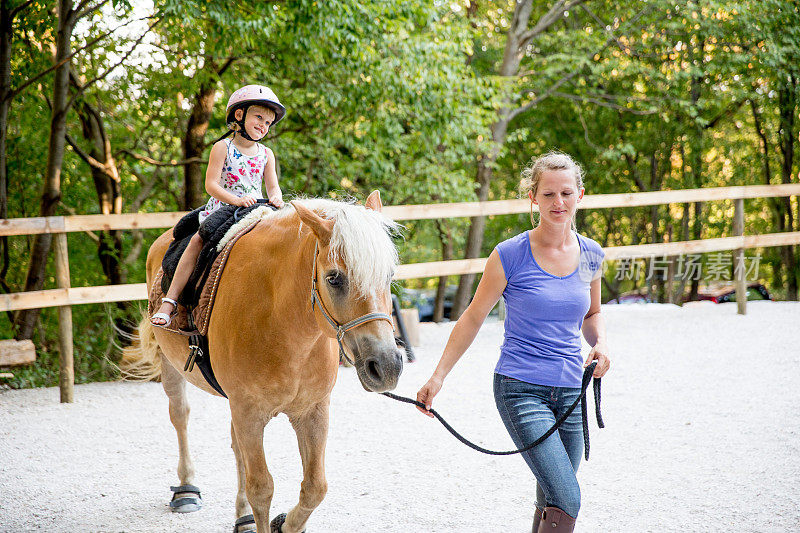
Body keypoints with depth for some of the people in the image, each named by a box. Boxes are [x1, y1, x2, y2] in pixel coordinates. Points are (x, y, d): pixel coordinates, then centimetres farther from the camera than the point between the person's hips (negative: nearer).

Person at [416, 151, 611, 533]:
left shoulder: (591, 256, 5)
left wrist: (601, 344, 0)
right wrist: (438, 377, 0)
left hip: (570, 391, 5)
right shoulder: (511, 255, -8)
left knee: (552, 502, 11)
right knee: (566, 501, -17)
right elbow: (473, 318, 1)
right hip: (521, 389, -5)